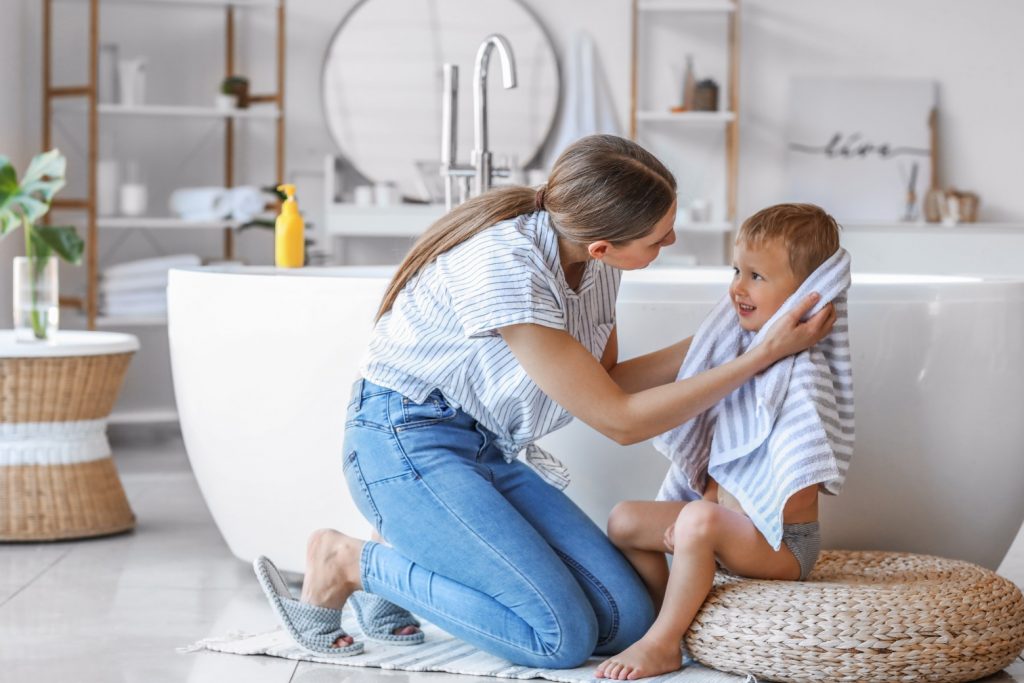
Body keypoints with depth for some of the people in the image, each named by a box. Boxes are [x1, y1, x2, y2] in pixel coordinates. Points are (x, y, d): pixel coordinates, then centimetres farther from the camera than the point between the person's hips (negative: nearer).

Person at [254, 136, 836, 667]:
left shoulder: (595, 260, -4)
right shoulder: (505, 266, -28)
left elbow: (606, 383, 11)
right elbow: (620, 420, -22)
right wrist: (765, 355, -21)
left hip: (494, 451, 8)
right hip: (407, 446, -8)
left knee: (628, 620, -5)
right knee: (562, 635, -17)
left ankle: (408, 576, 9)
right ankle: (349, 562, -2)